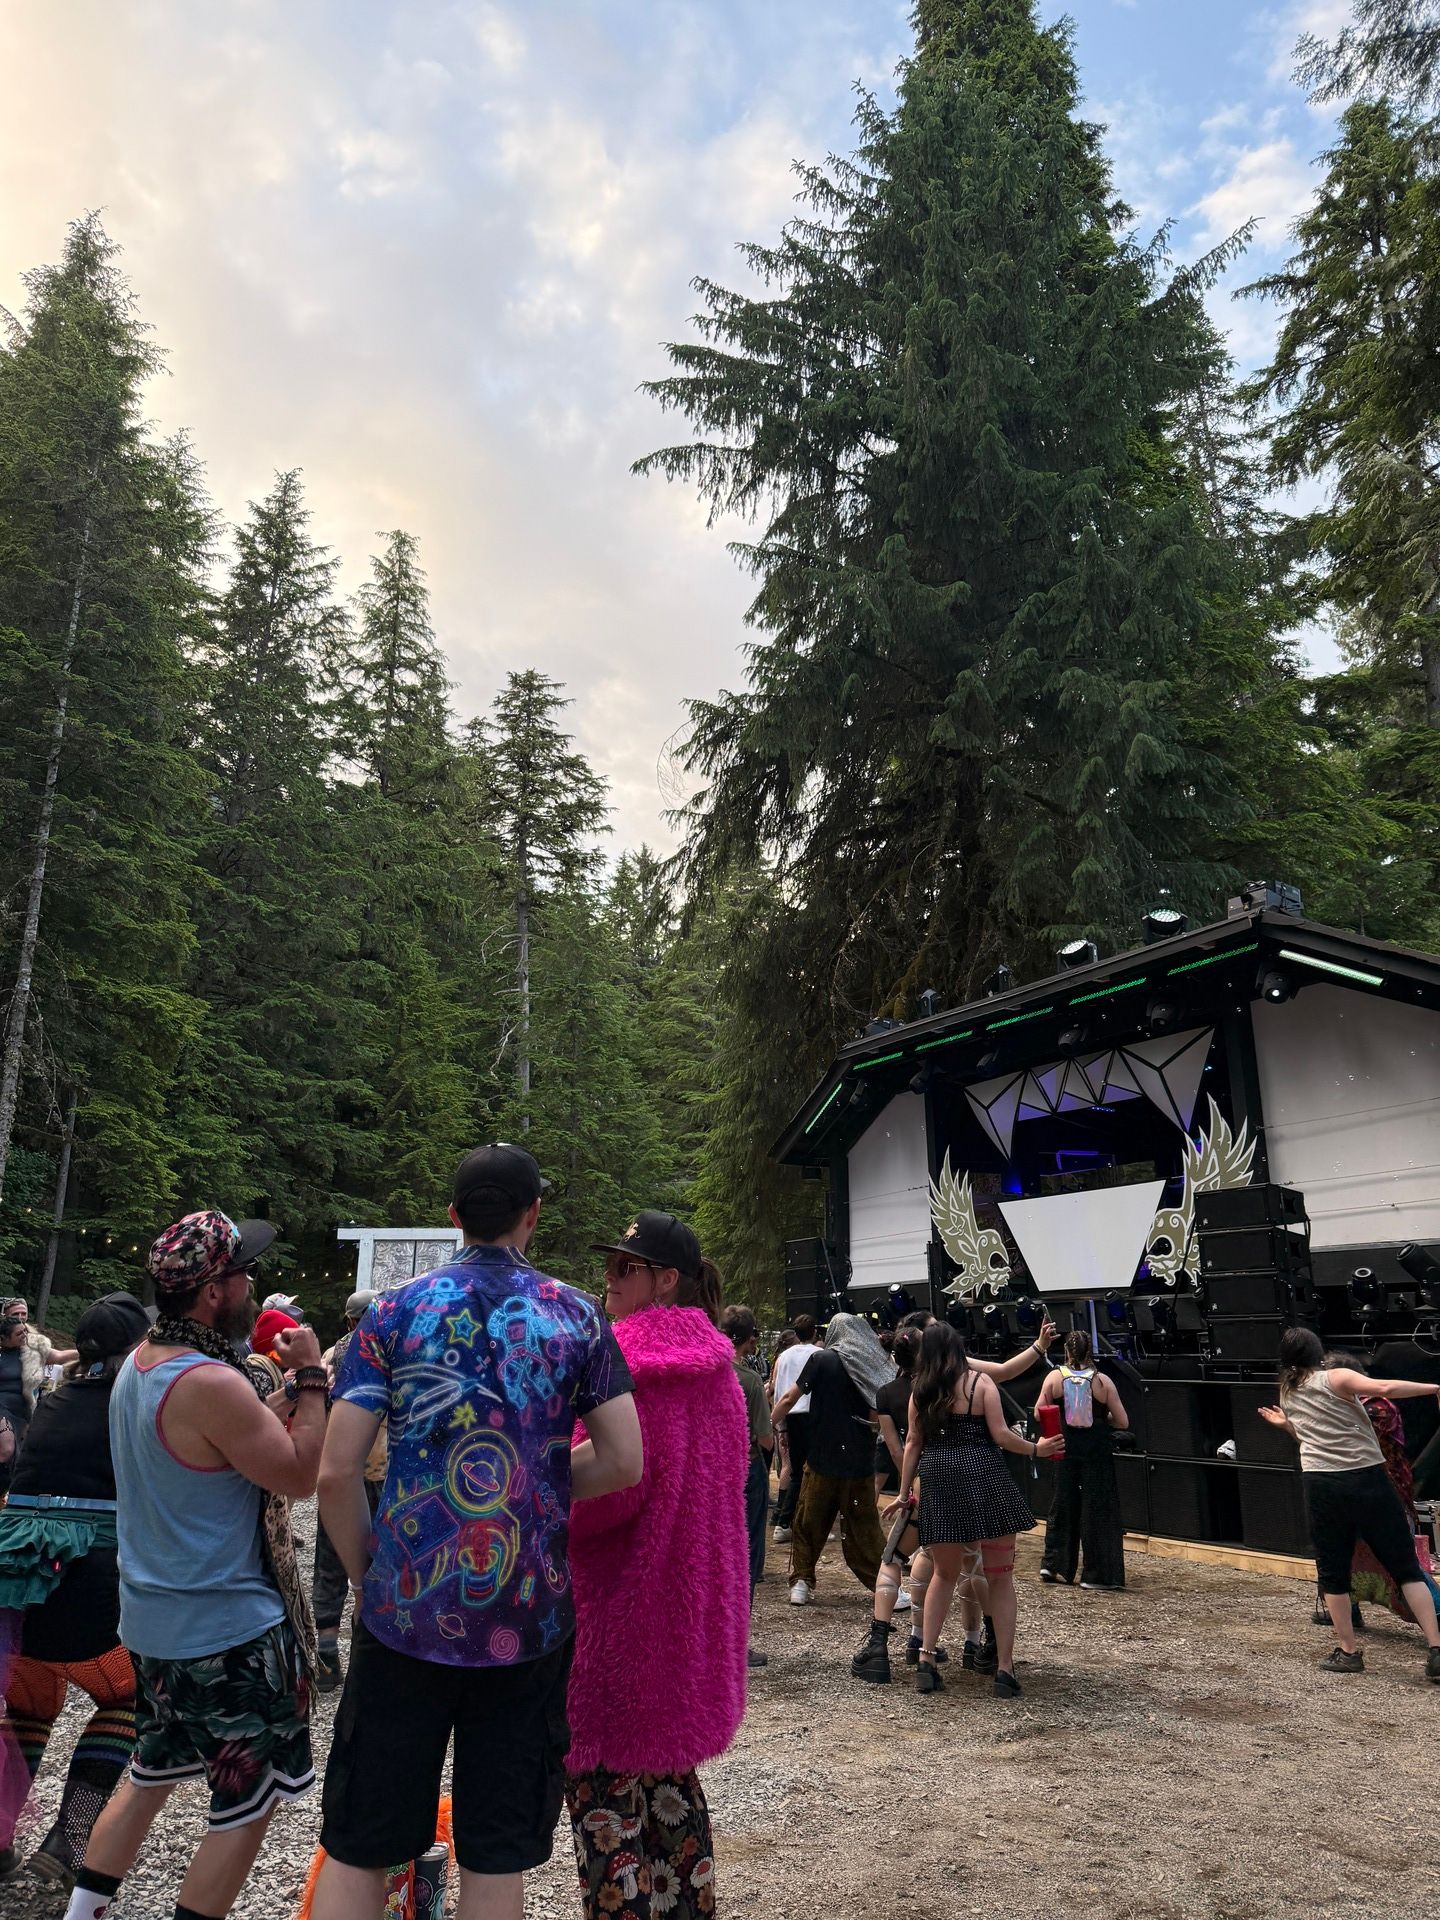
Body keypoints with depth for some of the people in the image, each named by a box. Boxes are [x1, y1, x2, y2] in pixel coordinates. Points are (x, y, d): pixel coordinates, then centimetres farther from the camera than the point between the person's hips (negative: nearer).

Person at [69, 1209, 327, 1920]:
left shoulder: (138, 1363, 2)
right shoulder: (210, 1385, -28)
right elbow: (300, 1475, -23)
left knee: (151, 1772, 28)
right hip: (227, 1631, -9)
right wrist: (310, 1378, -17)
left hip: (154, 1620, 9)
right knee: (247, 1804, 8)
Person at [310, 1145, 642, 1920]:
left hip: (407, 1609, 0)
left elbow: (337, 1472, -7)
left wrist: (368, 1577, 6)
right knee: (497, 1854, 13)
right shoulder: (576, 1316, -1)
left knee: (359, 1845, 15)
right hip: (530, 1614, 0)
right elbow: (624, 1462, -4)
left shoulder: (394, 1312, -2)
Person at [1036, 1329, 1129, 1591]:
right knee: (1098, 1510, 6)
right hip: (1096, 1452, -2)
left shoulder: (1054, 1377, -5)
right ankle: (1097, 1576, 8)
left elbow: (1039, 1413, -5)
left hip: (1065, 1451, 2)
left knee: (1063, 1506, 17)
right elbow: (1122, 1421, -7)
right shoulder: (1102, 1381, -9)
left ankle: (1053, 1565, 21)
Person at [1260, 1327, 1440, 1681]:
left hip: (1320, 1484, 3)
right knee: (1406, 1568, 7)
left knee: (1333, 1571, 14)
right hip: (1367, 1479, -2)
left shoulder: (1287, 1393, 14)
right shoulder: (1337, 1378, -2)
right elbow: (1384, 1389, -21)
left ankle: (1348, 1651, 17)